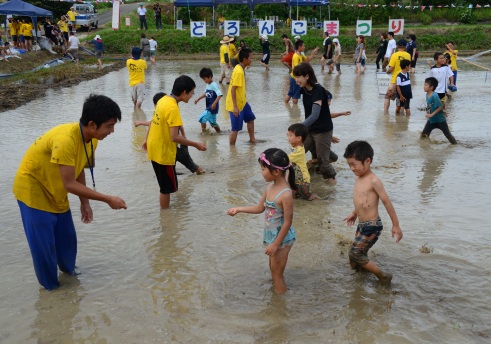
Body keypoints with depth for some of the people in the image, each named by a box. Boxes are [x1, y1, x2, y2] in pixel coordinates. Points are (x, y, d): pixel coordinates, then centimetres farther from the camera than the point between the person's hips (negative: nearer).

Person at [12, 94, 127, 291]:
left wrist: (84, 203, 4)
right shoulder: (65, 140, -37)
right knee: (43, 244, 0)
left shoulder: (91, 138, -10)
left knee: (67, 238, 15)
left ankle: (68, 269, 41)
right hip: (33, 190, -7)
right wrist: (108, 199, -30)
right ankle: (51, 287, 19)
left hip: (55, 192, 8)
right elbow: (70, 184, -33)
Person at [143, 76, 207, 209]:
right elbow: (175, 137, -28)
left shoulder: (164, 99, 2)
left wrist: (146, 140, 27)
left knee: (165, 186, 21)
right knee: (167, 188, 4)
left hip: (155, 149, 9)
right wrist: (196, 145, -21)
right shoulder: (173, 108, -25)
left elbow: (154, 122, 15)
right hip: (163, 153, -9)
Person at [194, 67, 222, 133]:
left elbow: (219, 95, -24)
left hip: (212, 107, -9)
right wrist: (198, 99, 20)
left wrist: (214, 103, -33)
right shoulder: (208, 85, 9)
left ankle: (204, 132, 2)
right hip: (209, 107, 9)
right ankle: (218, 131, 29)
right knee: (212, 122, 15)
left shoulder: (214, 85, -17)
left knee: (202, 118, -10)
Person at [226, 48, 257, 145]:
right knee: (236, 128, -2)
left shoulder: (240, 69, 5)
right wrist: (235, 107, -27)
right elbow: (233, 90, -26)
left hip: (242, 102, 10)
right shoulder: (239, 72, -24)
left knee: (250, 118, 23)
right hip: (236, 105, -10)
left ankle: (252, 139, 37)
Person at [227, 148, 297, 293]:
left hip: (282, 239, -8)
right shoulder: (270, 186, -3)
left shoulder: (285, 194, -28)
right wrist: (238, 209, 9)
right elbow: (260, 208, 11)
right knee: (273, 270, 22)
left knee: (277, 273, 4)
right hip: (271, 235, 8)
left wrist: (275, 244, -19)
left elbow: (288, 222, -23)